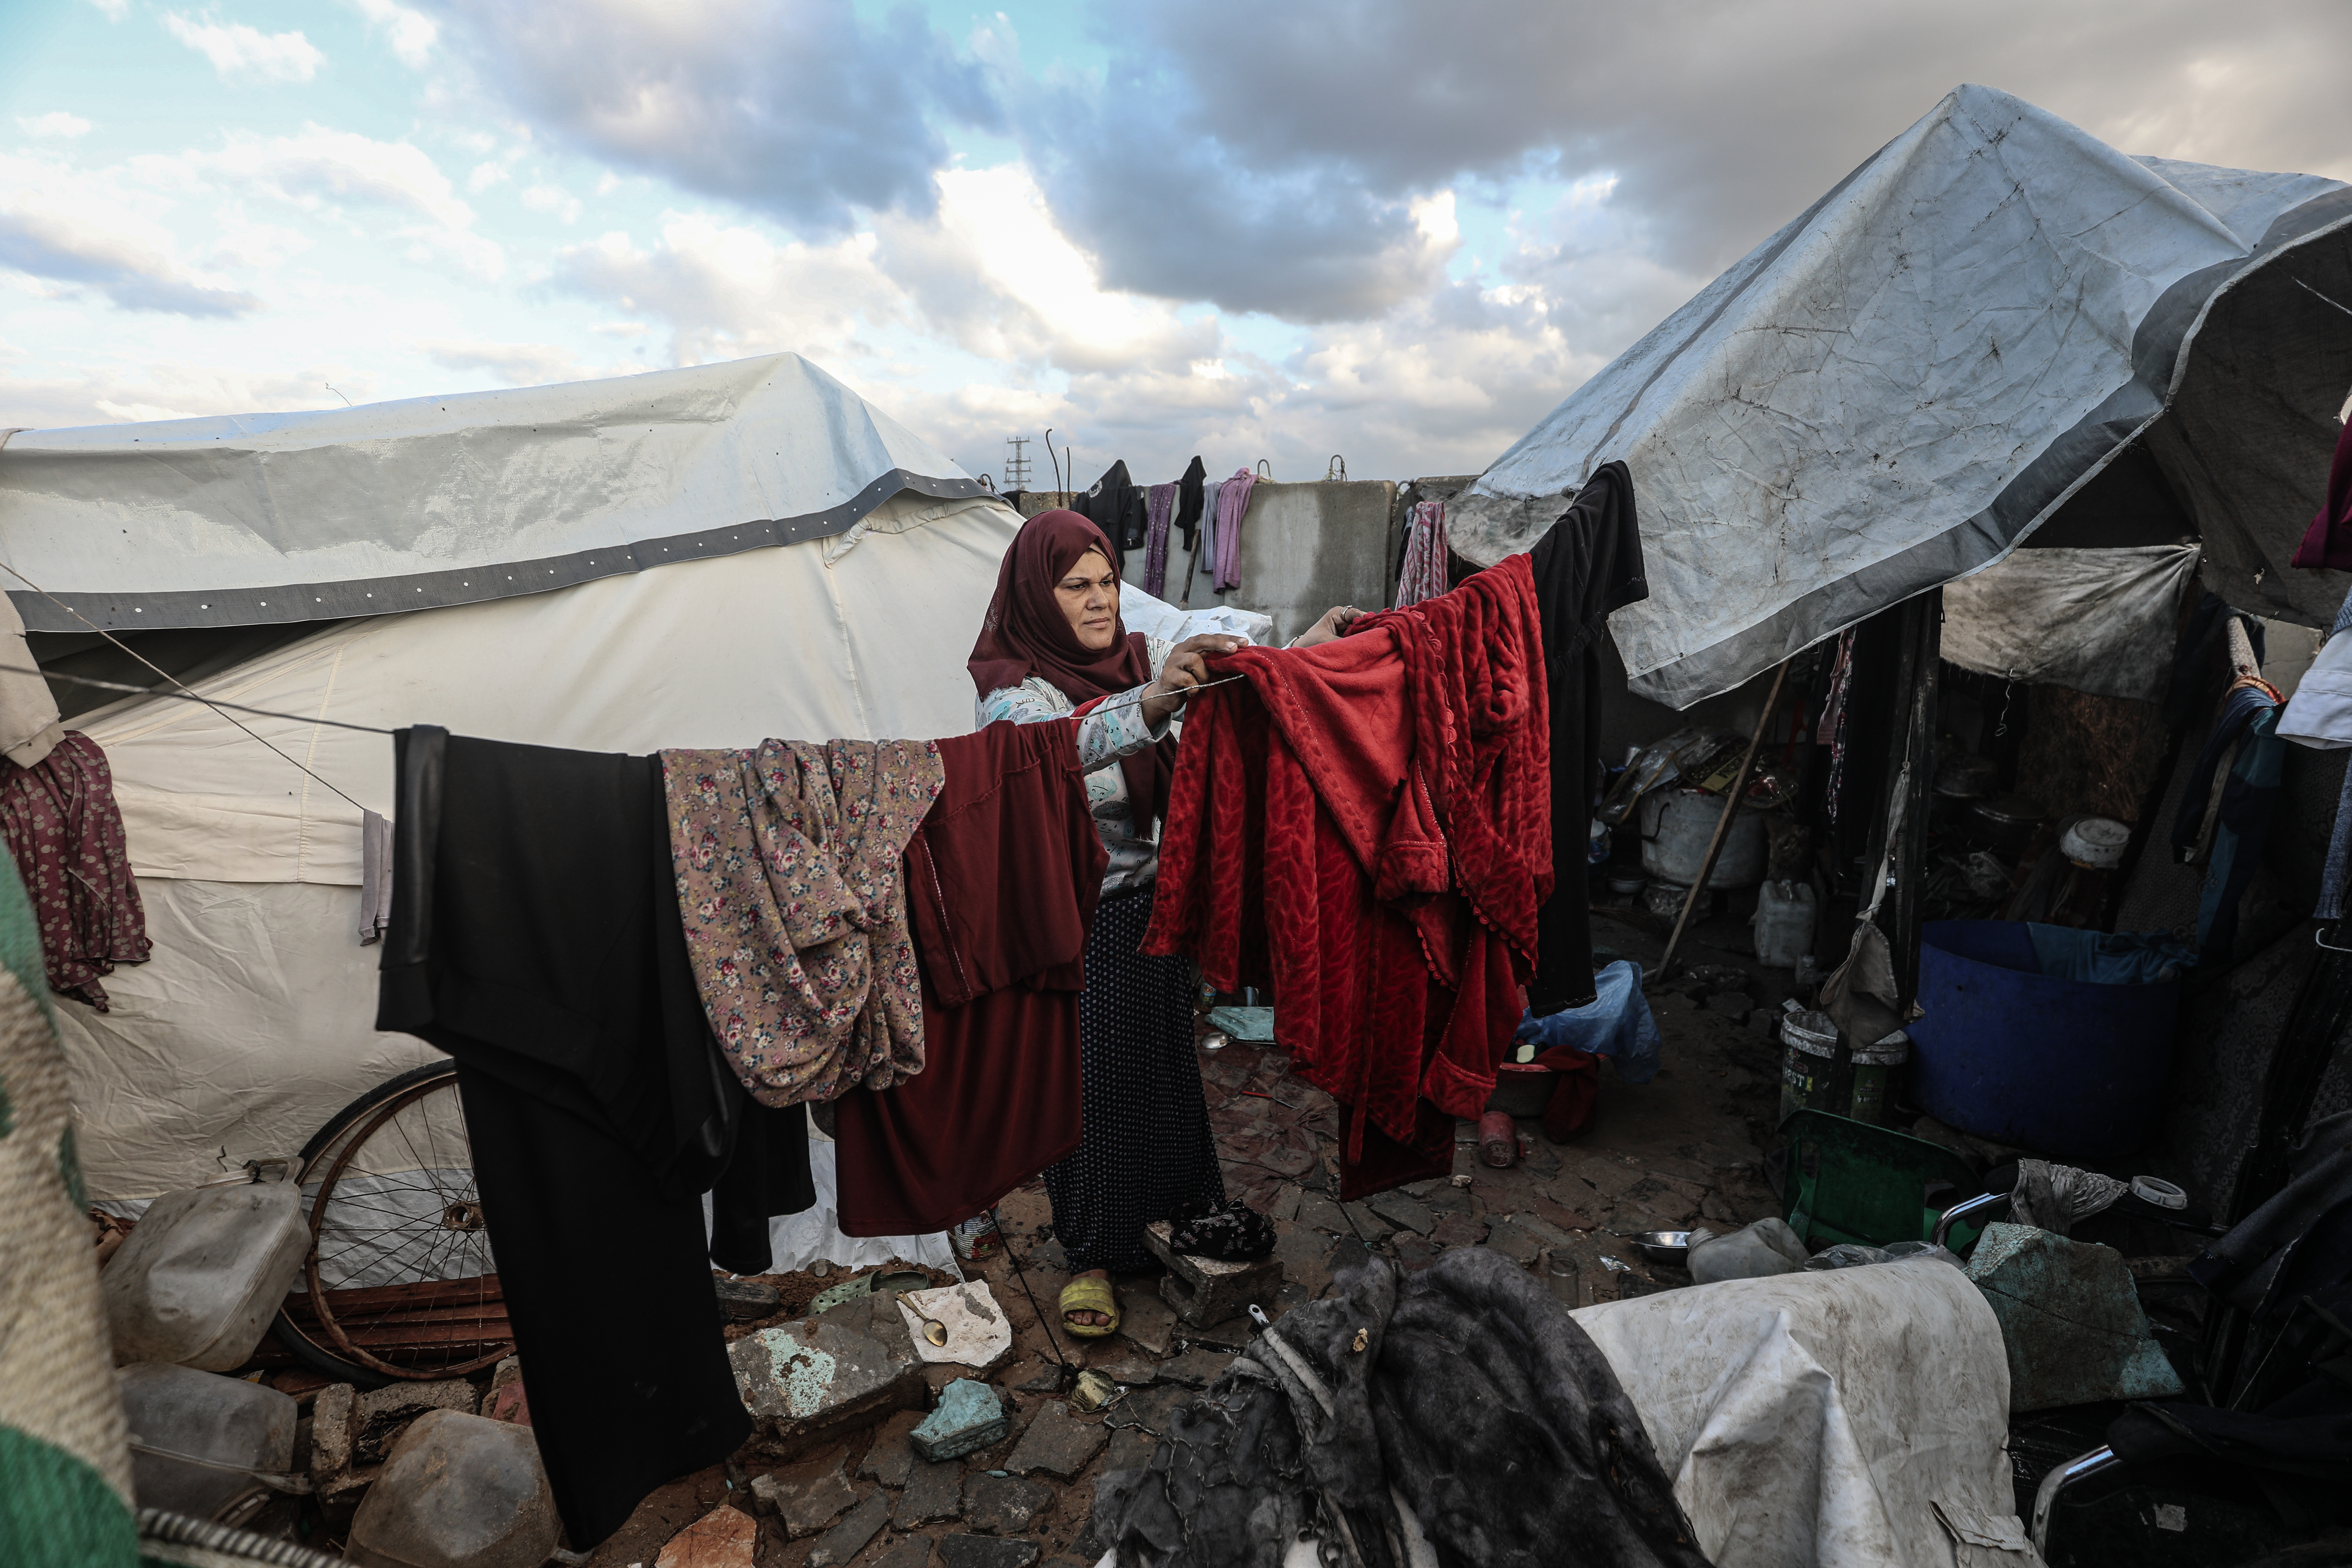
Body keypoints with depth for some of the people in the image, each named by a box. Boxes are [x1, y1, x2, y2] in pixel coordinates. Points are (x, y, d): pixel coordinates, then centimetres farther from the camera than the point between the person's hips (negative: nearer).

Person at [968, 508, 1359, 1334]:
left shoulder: (1139, 657, 2)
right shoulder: (1012, 691, -16)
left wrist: (1306, 647, -23)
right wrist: (1151, 703, -55)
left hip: (1150, 905, 5)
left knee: (1165, 1066, 18)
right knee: (1087, 1086, 7)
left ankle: (1180, 1219, 43)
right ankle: (1091, 1255, 29)